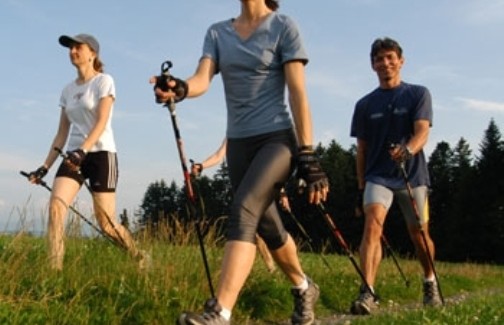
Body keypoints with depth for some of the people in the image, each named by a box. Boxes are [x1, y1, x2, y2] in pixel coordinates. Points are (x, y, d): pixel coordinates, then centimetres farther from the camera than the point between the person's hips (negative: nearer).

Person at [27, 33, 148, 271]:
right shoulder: (68, 90, 15)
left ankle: (140, 258, 20)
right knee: (55, 206, -18)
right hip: (73, 156, 6)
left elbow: (101, 122, -14)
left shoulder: (103, 81, -2)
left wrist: (82, 150, -29)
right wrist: (46, 166, 9)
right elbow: (62, 133, 16)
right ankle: (54, 270, -18)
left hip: (101, 154, -5)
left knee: (106, 223, -4)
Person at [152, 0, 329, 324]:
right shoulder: (217, 32, 9)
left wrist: (308, 154, -14)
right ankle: (304, 288, 37)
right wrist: (180, 88, -32)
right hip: (238, 143, 5)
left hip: (277, 138, -5)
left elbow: (298, 92, -8)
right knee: (267, 227, 13)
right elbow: (203, 78, -7)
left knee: (243, 212, -25)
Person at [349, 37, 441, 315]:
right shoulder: (365, 104, 7)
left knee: (419, 234, 10)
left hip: (412, 175, -1)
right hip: (378, 176, 1)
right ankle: (367, 293, -28)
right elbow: (362, 149, 10)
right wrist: (361, 186, 8)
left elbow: (422, 132, -14)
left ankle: (430, 282, 36)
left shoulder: (418, 94, 1)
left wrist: (407, 150, -36)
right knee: (372, 225, -21)